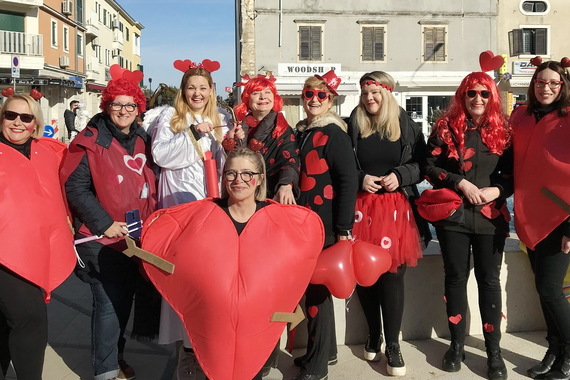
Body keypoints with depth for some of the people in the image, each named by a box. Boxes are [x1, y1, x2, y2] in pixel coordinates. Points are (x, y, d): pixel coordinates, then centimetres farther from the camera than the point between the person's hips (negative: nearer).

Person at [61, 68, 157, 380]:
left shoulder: (142, 140, 9)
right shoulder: (91, 141, -10)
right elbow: (75, 187, -14)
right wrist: (105, 223, -18)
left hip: (137, 238, 6)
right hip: (102, 239, -6)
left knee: (125, 300, 17)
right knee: (109, 304, -1)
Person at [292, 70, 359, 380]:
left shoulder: (333, 133, -9)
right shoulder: (301, 132, 13)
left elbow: (348, 180, -15)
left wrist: (343, 228, -19)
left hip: (325, 225, -7)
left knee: (316, 288, -1)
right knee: (310, 286, 14)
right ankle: (326, 350, 31)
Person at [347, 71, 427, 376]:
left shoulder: (406, 125, 4)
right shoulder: (354, 125, 4)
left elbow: (422, 163, 7)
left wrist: (401, 176, -9)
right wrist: (360, 178, -10)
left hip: (395, 207, -1)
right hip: (361, 207, 1)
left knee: (392, 274, -3)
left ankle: (393, 344, 9)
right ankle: (374, 334, 26)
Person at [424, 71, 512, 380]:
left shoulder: (502, 130, 5)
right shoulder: (446, 126, 1)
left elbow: (513, 174, 7)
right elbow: (430, 166, -2)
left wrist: (497, 190, -13)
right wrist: (461, 184, -14)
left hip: (491, 216, 1)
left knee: (489, 280, 5)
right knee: (456, 278, 8)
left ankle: (493, 350, 16)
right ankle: (457, 344, 22)